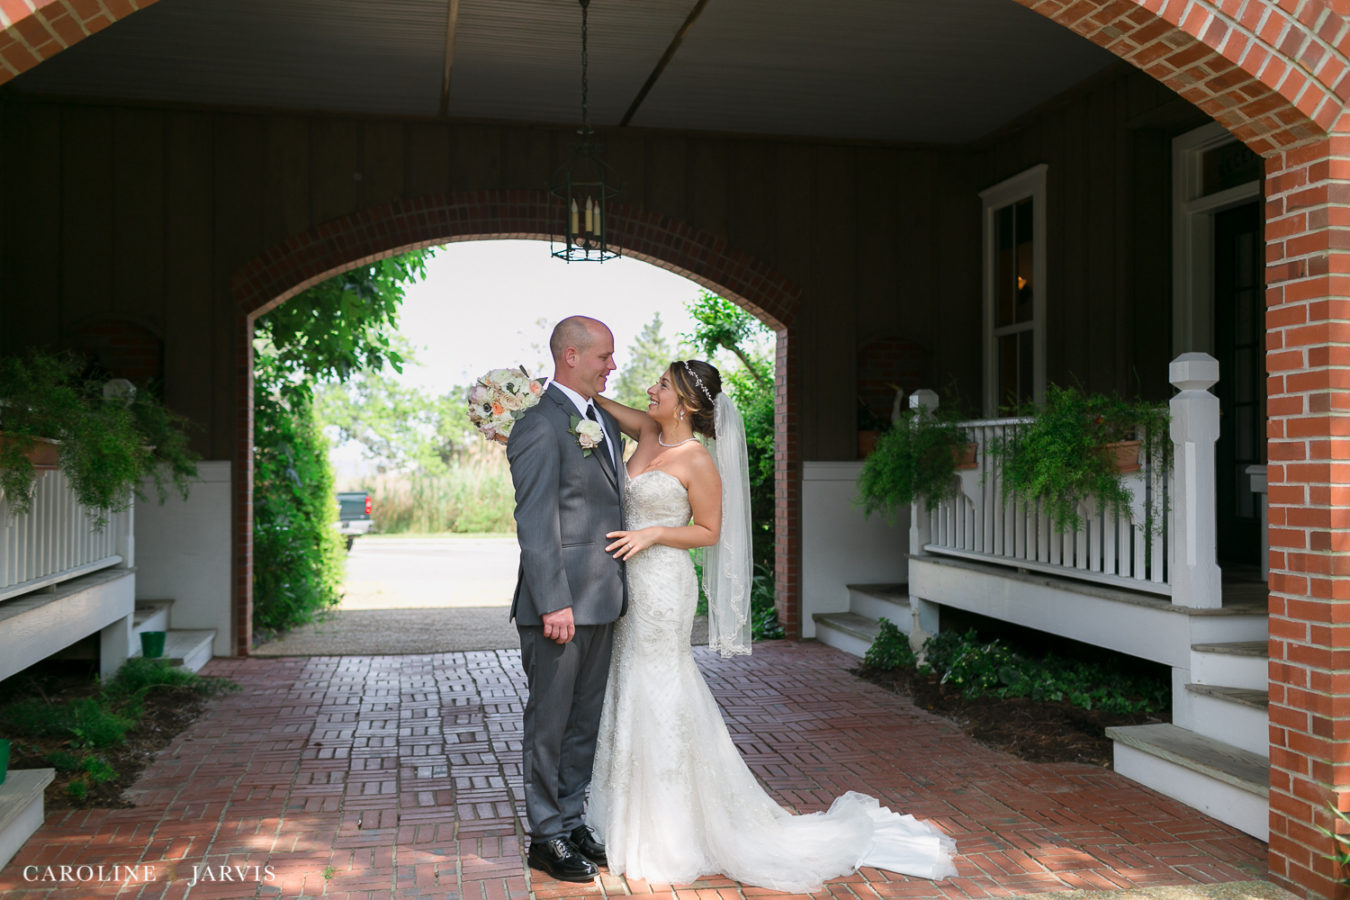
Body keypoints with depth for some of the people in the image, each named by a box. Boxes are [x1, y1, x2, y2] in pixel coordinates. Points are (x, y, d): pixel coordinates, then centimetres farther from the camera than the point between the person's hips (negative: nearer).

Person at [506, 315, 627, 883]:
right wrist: (554, 604, -21)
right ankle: (547, 837, 17)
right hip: (561, 604, -8)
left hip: (601, 602, 8)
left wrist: (619, 591, 17)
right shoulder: (540, 426, -13)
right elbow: (536, 524, -18)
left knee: (585, 722, 16)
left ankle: (573, 823, 29)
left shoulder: (606, 422, 15)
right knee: (549, 724, 5)